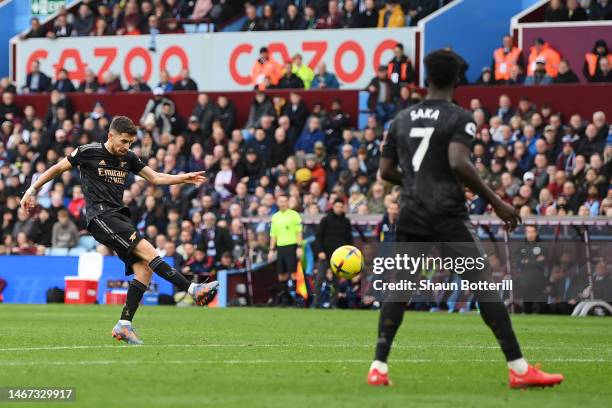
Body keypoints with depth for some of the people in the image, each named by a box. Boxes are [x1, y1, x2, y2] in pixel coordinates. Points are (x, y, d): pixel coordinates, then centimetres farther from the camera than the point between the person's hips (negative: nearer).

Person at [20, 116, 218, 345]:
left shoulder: (128, 157, 14)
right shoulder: (89, 152, -2)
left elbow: (155, 178, 19)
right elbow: (57, 169, 9)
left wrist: (184, 178, 5)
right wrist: (32, 191, 12)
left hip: (119, 217, 7)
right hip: (100, 216, -7)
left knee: (143, 267, -9)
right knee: (147, 251, -22)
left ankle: (124, 325, -8)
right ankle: (193, 290, -28)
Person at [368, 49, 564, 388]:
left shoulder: (402, 119, 13)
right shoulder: (460, 118, -3)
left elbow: (386, 171, 13)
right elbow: (458, 163, -18)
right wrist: (495, 201, -12)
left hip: (410, 216, 5)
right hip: (447, 216, -5)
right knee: (484, 285, -3)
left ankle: (378, 368, 4)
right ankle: (519, 369, -7)